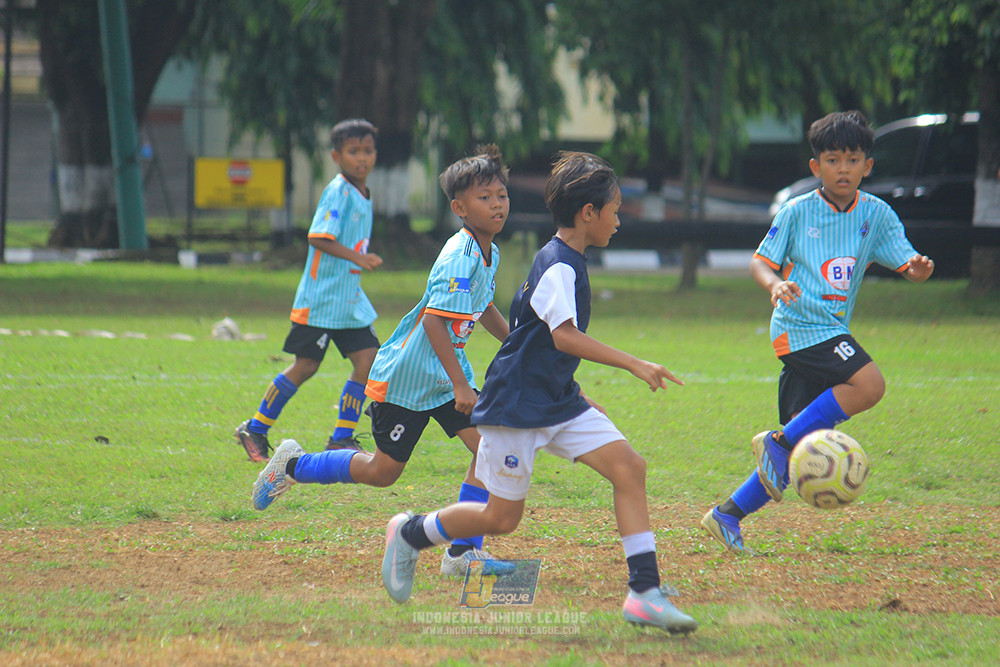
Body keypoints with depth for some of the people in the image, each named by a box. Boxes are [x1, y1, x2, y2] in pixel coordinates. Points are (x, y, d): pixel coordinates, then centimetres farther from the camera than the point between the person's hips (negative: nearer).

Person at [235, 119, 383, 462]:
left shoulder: (364, 195, 12)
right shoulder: (338, 192, -15)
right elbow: (318, 238, -23)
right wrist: (357, 257, -27)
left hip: (350, 298, 8)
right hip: (321, 298, -8)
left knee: (367, 359, -2)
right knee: (305, 366, -2)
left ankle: (342, 438, 7)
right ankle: (254, 430, 13)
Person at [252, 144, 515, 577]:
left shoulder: (490, 254, 5)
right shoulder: (459, 258, -25)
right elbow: (435, 319, -33)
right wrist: (460, 384, -36)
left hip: (447, 373, 8)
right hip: (405, 375, -8)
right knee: (382, 471, 5)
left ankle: (464, 551, -3)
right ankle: (293, 465, 27)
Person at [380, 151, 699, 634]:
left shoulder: (566, 261, 12)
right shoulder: (558, 266, -18)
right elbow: (564, 336, -32)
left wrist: (576, 397, 28)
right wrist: (635, 366, -33)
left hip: (558, 403, 9)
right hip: (515, 406, -9)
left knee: (628, 467, -9)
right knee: (502, 517, 0)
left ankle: (644, 591, -13)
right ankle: (411, 534, 25)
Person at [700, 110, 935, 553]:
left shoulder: (877, 215, 6)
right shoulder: (798, 212, -3)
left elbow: (906, 261, -1)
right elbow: (761, 261, 1)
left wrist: (917, 267, -25)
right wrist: (775, 285, -21)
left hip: (832, 332, 6)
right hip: (799, 327, -6)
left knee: (806, 444, 3)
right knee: (868, 385, -26)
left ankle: (728, 515, 11)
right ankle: (778, 442, -18)